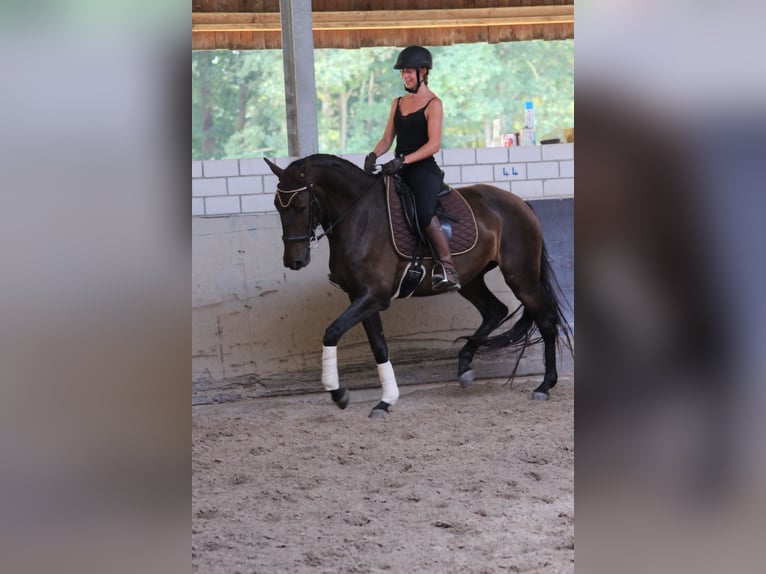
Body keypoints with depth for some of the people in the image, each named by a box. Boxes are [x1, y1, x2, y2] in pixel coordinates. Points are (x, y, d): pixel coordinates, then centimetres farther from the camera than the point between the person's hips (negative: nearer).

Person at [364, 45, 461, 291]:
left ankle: (448, 268, -30)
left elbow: (434, 144, -13)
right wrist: (374, 155, -7)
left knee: (424, 212, -33)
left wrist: (403, 160, -23)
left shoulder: (433, 104, -4)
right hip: (399, 170, 8)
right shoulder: (398, 103, 17)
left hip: (424, 169, -8)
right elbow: (387, 138, 15)